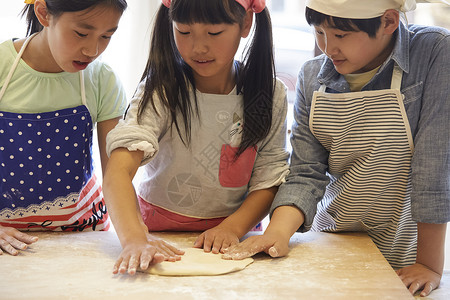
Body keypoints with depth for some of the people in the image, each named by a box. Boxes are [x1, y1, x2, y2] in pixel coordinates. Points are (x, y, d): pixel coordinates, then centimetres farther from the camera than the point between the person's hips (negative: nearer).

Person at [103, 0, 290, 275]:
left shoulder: (271, 95, -3)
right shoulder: (160, 90, -11)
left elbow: (268, 181, 0)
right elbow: (119, 170, -22)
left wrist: (233, 227, -18)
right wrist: (135, 239, -39)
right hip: (158, 231, 0)